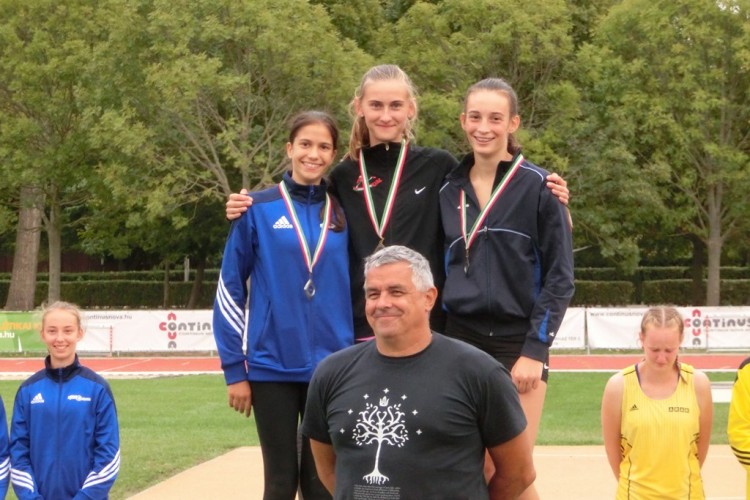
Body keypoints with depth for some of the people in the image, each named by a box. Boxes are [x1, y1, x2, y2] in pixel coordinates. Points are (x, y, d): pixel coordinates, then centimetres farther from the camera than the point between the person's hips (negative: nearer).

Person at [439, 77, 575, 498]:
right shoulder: (449, 190, 10)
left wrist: (535, 350, -12)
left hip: (517, 344, -4)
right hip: (460, 342, 4)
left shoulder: (538, 186, -3)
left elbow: (560, 278, -5)